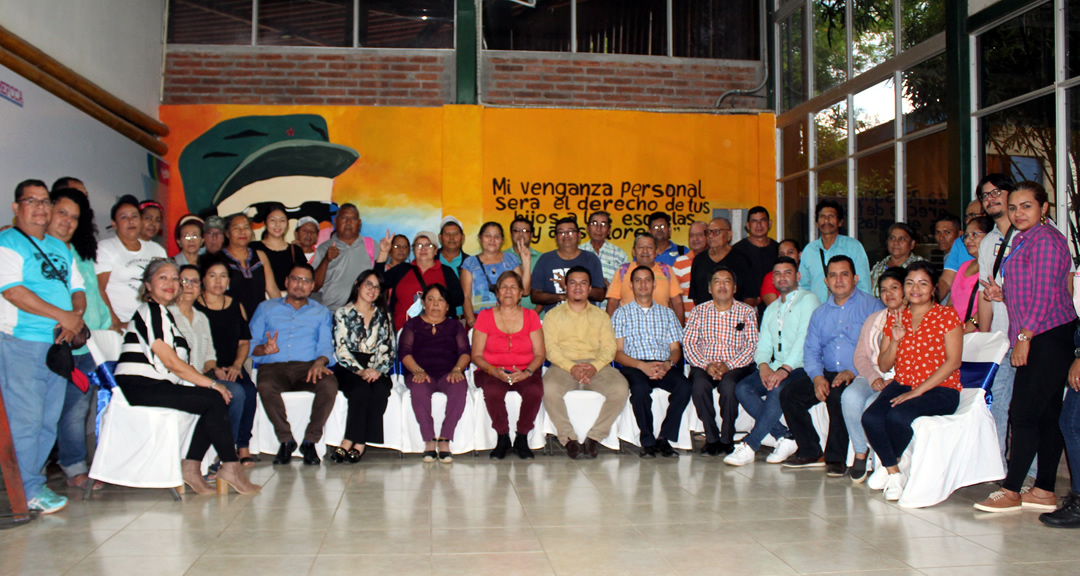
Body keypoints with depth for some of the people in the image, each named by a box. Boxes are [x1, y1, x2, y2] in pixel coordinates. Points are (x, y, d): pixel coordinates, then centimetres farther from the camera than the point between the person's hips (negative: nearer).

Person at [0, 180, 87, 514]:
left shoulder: (60, 248, 20)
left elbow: (77, 290, 19)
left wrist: (77, 316, -4)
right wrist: (63, 316, -15)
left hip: (58, 344, 7)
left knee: (49, 420, 8)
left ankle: (32, 481, 17)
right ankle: (30, 490, 1)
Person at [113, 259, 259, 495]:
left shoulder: (165, 314, 23)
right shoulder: (150, 311, -6)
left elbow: (178, 366, 18)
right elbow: (171, 362, -14)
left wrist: (207, 382, 3)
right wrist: (211, 384, -11)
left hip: (156, 387, 9)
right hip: (139, 389, -9)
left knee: (216, 401, -7)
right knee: (215, 400, -18)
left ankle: (190, 467, -8)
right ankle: (230, 467, -12)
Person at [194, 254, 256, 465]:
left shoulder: (236, 306, 16)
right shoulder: (193, 307, 0)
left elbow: (244, 341, 14)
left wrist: (236, 365, -3)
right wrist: (213, 368, -17)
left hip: (232, 368, 4)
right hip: (205, 369, -4)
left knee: (249, 391, -26)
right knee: (235, 392, -31)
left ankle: (243, 446, -18)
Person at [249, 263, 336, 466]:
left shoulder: (321, 312, 22)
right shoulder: (266, 308, 20)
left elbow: (326, 345, 7)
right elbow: (250, 343, 10)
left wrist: (320, 362, -16)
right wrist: (264, 349, -14)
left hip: (308, 366, 0)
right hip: (273, 366, 0)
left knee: (329, 384, -33)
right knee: (265, 386, -36)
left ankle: (310, 441, -18)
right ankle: (286, 440, -16)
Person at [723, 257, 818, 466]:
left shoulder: (808, 300, 1)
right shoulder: (771, 309, 24)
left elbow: (804, 339, -13)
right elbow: (763, 343, 14)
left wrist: (785, 369, -24)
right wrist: (763, 366, -9)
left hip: (800, 367, -6)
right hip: (774, 368, 7)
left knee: (778, 389, -35)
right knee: (742, 388, -19)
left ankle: (749, 445, -31)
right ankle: (783, 437, -17)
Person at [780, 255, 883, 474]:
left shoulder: (872, 306, -2)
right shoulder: (820, 313, 18)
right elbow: (811, 351, 15)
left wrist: (854, 371, -22)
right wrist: (817, 376, -6)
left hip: (859, 375, -6)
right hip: (828, 373, 6)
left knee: (837, 396, -34)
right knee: (789, 395, -11)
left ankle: (836, 458, -19)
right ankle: (811, 452, 0)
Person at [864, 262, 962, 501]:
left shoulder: (946, 315, -1)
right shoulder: (896, 318, 13)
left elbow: (953, 361, -10)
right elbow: (883, 365, 12)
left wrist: (916, 392, -17)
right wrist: (895, 341, -9)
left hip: (939, 390, -4)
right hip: (901, 384, 4)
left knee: (897, 416, -33)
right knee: (870, 417, -27)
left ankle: (889, 464, -2)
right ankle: (895, 474, -10)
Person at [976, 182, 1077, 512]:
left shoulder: (1045, 239, -10)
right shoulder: (1023, 240, 19)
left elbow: (1045, 295, -16)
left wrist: (1024, 337, -17)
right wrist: (1002, 295, 7)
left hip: (1048, 337, -10)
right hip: (1038, 339, 10)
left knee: (1024, 413, -9)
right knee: (1045, 416, 10)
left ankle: (1011, 491, -4)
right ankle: (1044, 492, 14)